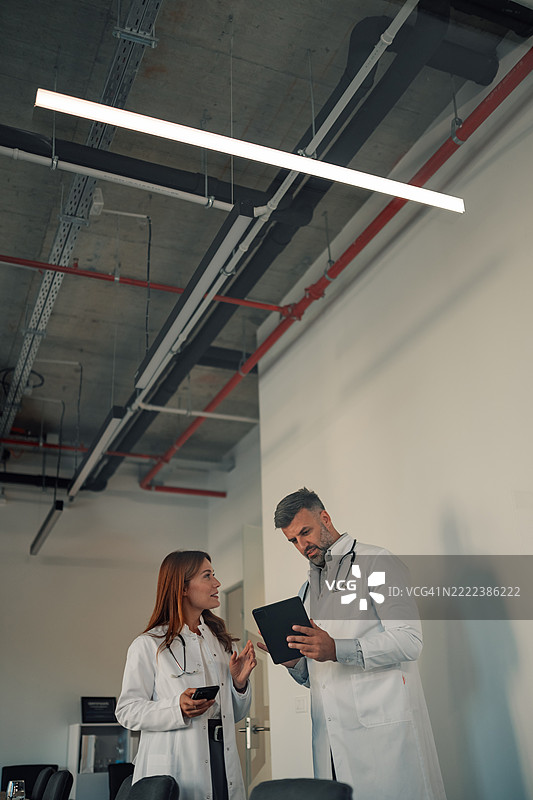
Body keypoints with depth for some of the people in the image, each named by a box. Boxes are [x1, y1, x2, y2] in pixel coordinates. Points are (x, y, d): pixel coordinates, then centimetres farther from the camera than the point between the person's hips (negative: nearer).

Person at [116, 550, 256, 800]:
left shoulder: (221, 641, 14)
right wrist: (177, 708, -22)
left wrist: (239, 683, -3)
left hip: (223, 761, 5)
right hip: (175, 771, -5)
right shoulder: (148, 645, -4)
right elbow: (127, 711, -8)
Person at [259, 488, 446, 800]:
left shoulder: (377, 563, 0)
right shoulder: (307, 589, 21)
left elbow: (409, 639, -13)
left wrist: (336, 650, -21)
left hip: (383, 727, -6)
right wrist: (294, 662, 1)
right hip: (330, 737, 6)